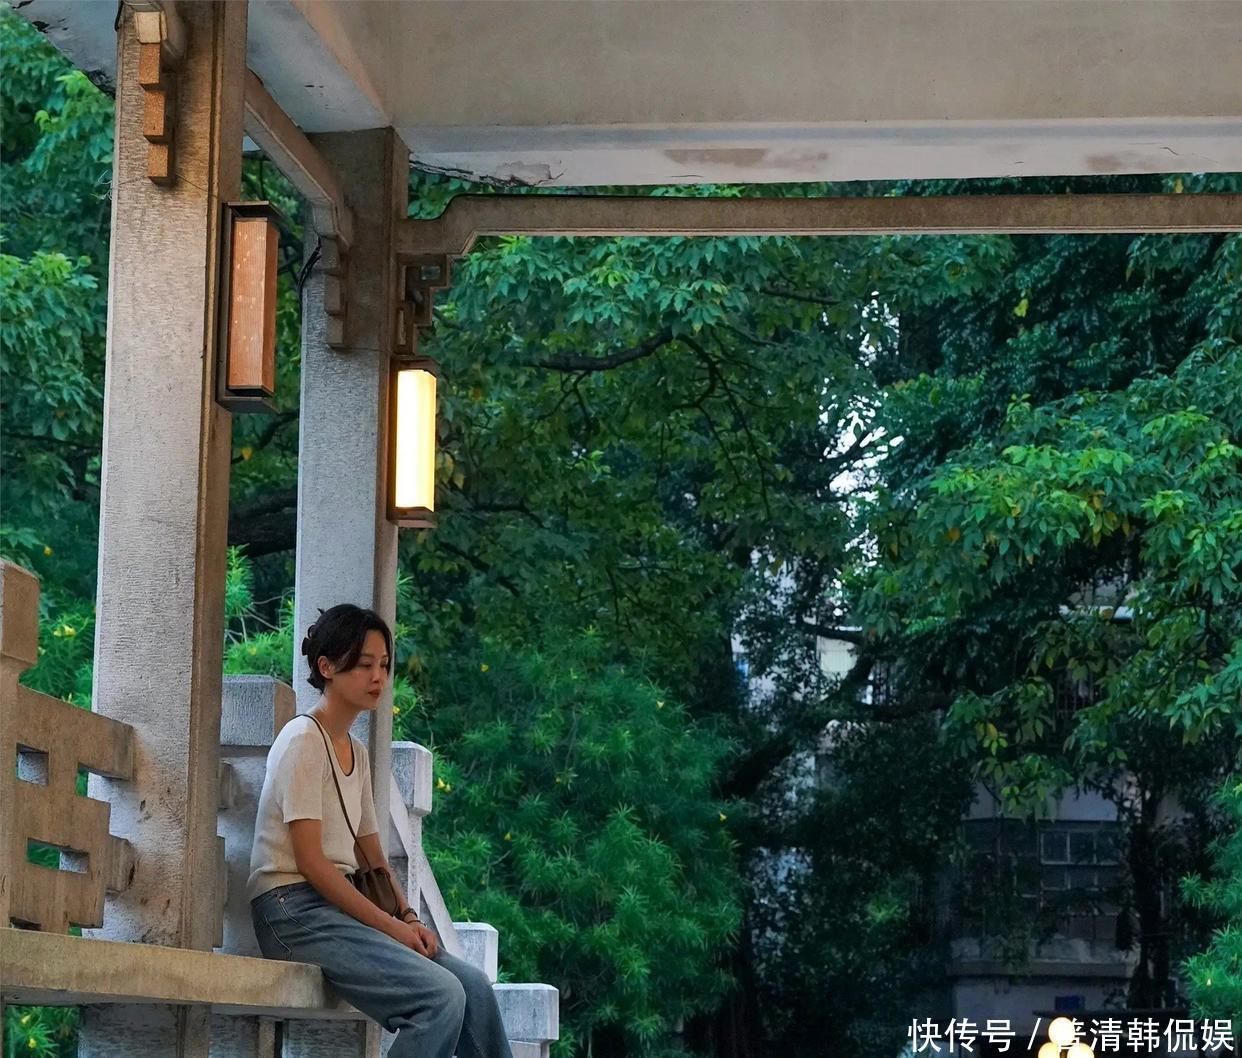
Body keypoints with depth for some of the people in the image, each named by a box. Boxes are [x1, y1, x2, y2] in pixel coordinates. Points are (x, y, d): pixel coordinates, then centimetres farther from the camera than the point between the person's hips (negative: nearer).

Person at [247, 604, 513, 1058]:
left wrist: (408, 916, 0)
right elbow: (310, 862, -15)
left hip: (339, 905, 8)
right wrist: (391, 926, -17)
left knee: (472, 983, -10)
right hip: (295, 909, -8)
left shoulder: (356, 752, 18)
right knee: (441, 995, -24)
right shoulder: (303, 740, -8)